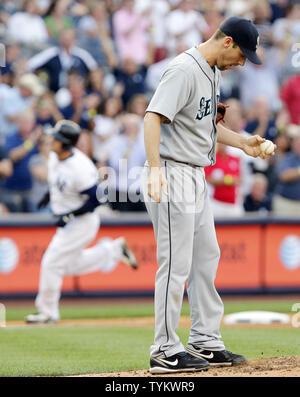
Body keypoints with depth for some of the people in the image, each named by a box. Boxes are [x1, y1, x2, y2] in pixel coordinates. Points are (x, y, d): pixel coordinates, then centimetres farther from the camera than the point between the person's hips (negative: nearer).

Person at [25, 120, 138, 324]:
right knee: (71, 265, 20)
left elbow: (96, 198, -26)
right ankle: (114, 250, 31)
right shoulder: (54, 157, -3)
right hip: (68, 222, 9)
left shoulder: (79, 167, -29)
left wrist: (70, 216, -24)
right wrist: (50, 194, 9)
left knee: (52, 263, -7)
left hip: (82, 222, -9)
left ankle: (48, 312, 7)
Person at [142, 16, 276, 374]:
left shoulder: (211, 72, 14)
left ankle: (205, 342, 22)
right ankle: (165, 352, -2)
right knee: (176, 264, -7)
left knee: (206, 258, 14)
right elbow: (153, 117, -28)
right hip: (171, 176, -10)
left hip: (196, 179, 10)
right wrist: (155, 167, -39)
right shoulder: (184, 70, -18)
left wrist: (243, 142, 19)